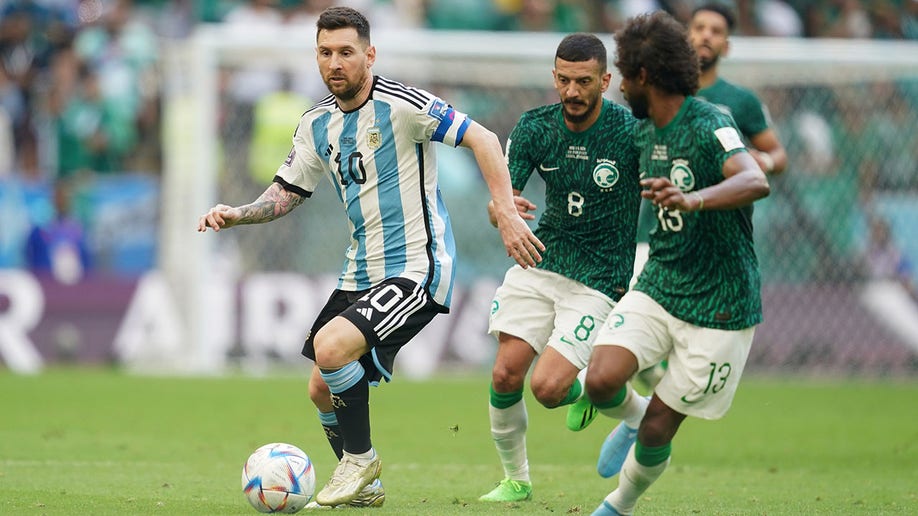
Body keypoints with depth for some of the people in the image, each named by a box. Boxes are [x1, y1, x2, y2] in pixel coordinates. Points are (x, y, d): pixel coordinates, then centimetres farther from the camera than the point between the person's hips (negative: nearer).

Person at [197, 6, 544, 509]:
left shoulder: (401, 105, -15)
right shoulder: (317, 123, 7)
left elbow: (483, 139, -14)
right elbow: (287, 192, 16)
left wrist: (506, 214, -21)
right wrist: (236, 214, -3)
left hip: (417, 270, -8)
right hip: (360, 273, 8)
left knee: (330, 348, -26)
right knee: (322, 389, 8)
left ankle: (360, 458, -3)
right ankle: (363, 486, 31)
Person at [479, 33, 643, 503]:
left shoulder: (632, 132, -16)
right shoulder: (534, 128, -5)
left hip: (600, 280, -4)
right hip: (540, 262, 4)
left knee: (547, 387, -16)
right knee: (505, 376, -4)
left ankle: (586, 390, 21)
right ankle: (515, 480, 19)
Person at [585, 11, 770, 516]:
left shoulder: (709, 126, -20)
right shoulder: (644, 132, 6)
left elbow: (756, 182, -38)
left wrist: (692, 199, -54)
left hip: (718, 308, -6)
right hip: (657, 288, 6)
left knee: (657, 432, 0)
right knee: (601, 380, -18)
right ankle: (630, 419, 17)